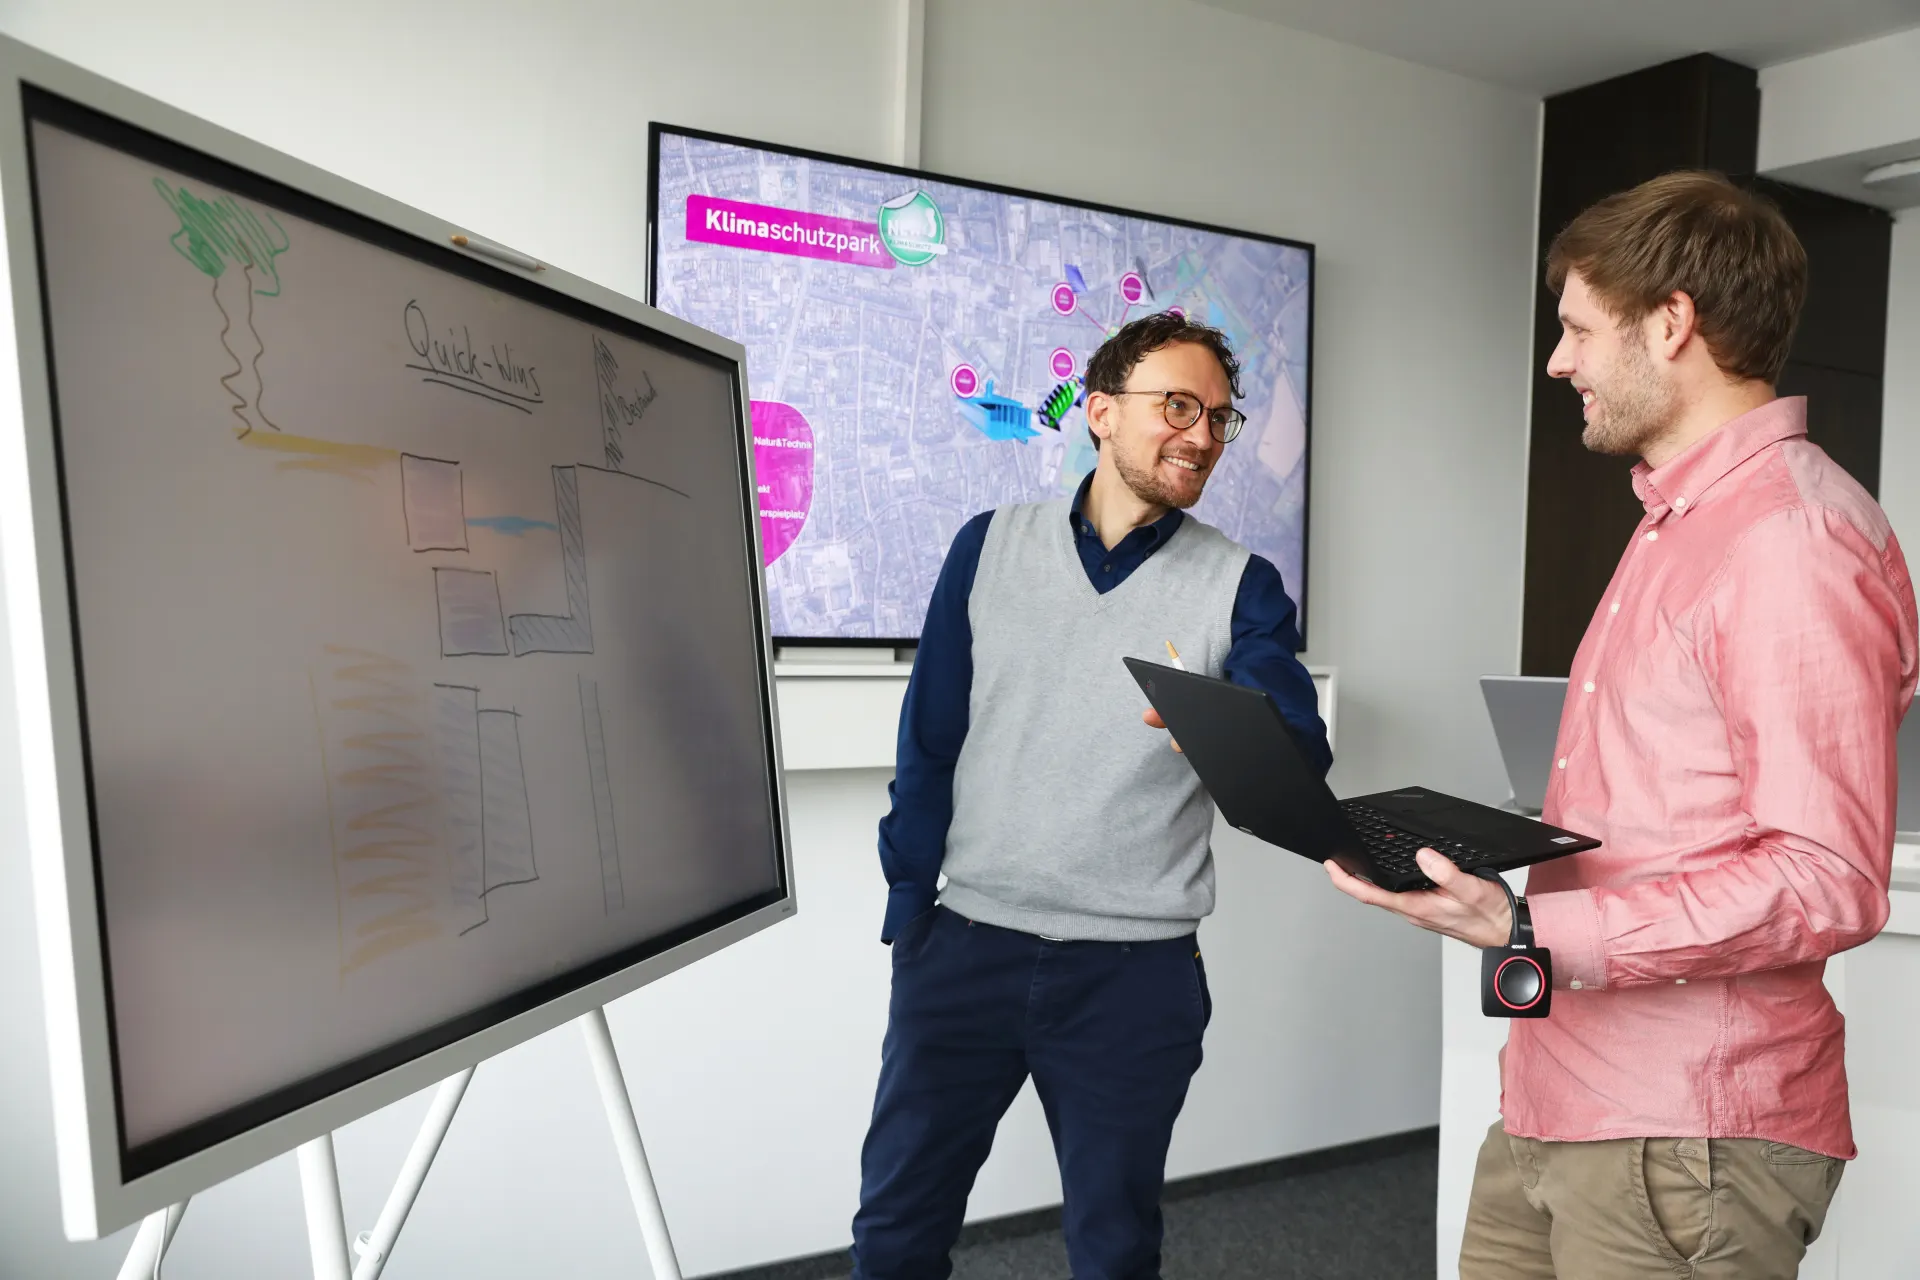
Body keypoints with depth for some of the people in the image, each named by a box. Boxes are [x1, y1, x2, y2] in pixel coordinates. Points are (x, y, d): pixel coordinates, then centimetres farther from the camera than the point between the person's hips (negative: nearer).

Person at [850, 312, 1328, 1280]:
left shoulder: (1239, 585, 0)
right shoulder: (991, 546, 3)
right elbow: (928, 742, 4)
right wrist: (907, 906, 1)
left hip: (1134, 973, 0)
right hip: (966, 944, 1)